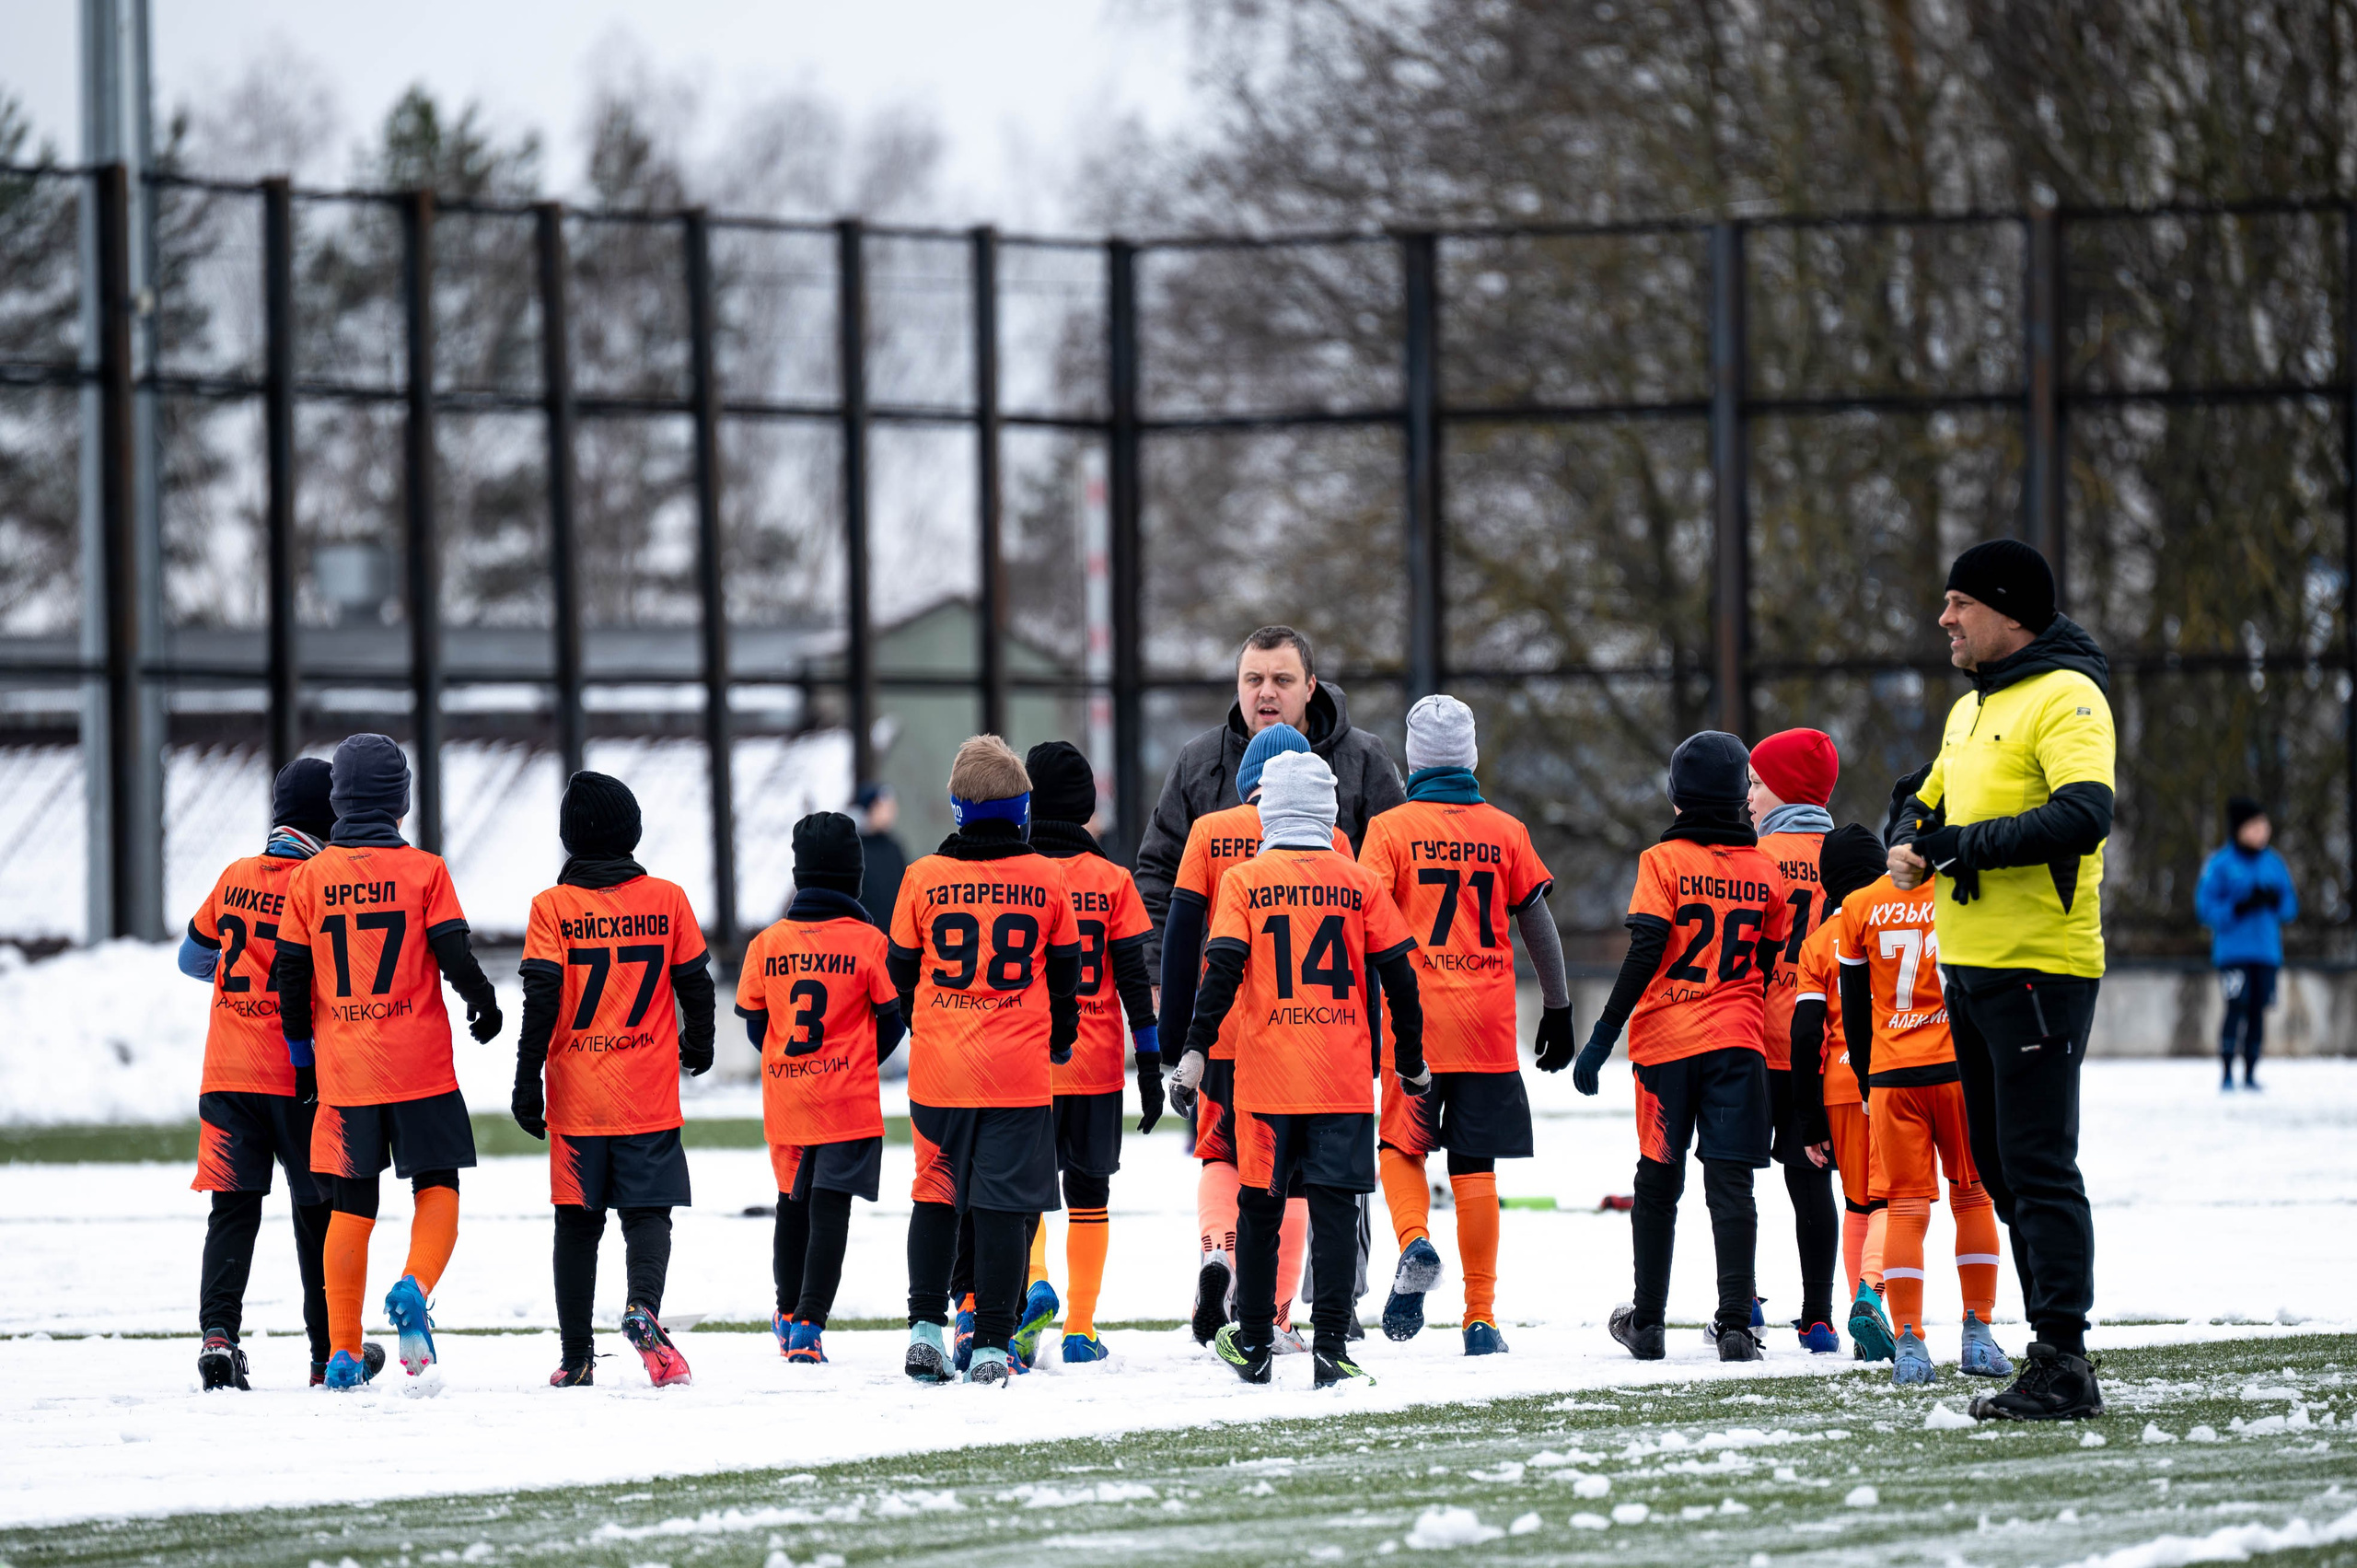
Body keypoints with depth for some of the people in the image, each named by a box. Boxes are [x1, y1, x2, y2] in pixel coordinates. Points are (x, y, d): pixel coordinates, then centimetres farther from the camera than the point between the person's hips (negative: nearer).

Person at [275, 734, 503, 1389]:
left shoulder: (310, 878, 2)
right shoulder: (423, 870, -5)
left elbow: (290, 973, 5)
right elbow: (454, 956, -5)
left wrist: (300, 1048, 17)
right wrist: (485, 1007, 14)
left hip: (344, 1068, 2)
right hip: (420, 1065, -2)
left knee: (351, 1208, 9)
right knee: (438, 1189, 9)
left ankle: (344, 1352, 6)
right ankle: (414, 1287, -19)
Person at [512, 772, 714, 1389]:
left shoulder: (553, 907, -3)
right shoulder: (667, 899, 0)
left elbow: (540, 1001, -8)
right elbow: (695, 984, 6)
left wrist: (527, 1083, -4)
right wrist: (697, 1047, 25)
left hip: (576, 1098, 0)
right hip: (649, 1097, 0)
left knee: (578, 1223, 9)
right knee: (647, 1212, 1)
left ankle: (575, 1356, 11)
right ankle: (643, 1305, -28)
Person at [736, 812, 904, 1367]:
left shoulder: (766, 945, -1)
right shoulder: (868, 944, -8)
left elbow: (754, 1023, 8)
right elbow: (893, 1020, -1)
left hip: (784, 1100, 3)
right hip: (848, 1102, -3)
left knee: (792, 1204, 19)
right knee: (830, 1210, -3)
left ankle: (789, 1315, 31)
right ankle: (809, 1326, -11)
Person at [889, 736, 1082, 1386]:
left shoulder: (923, 878, -3)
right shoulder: (1045, 878, -3)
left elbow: (902, 968, 8)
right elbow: (1065, 968, 7)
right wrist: (1061, 1038, 25)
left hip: (939, 1067, 1)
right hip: (1020, 1067, -1)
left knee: (935, 1193, 15)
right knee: (1004, 1203, 2)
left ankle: (925, 1326, 9)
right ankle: (991, 1344, 0)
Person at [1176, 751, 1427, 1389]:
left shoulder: (1245, 880, -1)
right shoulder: (1360, 883, 3)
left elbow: (1222, 971, -10)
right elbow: (1398, 977, 5)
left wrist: (1197, 1049, -8)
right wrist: (1411, 1062, 14)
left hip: (1267, 1073, -1)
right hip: (1346, 1074, 1)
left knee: (1260, 1206, 11)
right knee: (1334, 1208, 1)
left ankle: (1253, 1346, 19)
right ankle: (1330, 1348, -7)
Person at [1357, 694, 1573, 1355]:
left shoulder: (1391, 828, -2)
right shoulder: (1506, 831, 5)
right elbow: (1538, 924, 8)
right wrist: (1558, 1010, 16)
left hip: (1414, 1021, -2)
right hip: (1489, 1027, 2)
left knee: (1400, 1145, 14)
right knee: (1475, 1166, 7)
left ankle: (1415, 1244, -15)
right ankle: (1480, 1319, 6)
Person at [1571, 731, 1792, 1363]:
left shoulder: (1663, 861, -6)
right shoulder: (1766, 872, 6)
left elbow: (1645, 954, -14)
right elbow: (1769, 966, 12)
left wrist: (1603, 1037, -12)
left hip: (1666, 1041, -2)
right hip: (1738, 1042, 2)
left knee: (1658, 1182, 9)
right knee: (1731, 1182, -1)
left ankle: (1647, 1322, 16)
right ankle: (1735, 1322, -11)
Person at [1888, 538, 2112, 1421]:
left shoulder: (2065, 698, -11)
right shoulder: (1970, 710, 18)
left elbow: (2084, 816, -25)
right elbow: (1927, 804, 27)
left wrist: (1964, 845, -20)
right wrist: (1909, 845, 2)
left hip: (2038, 968, -10)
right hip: (1969, 965, 10)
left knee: (2039, 1168, -10)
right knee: (2000, 1166, 13)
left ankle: (2063, 1368, -9)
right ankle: (2054, 1345, 19)